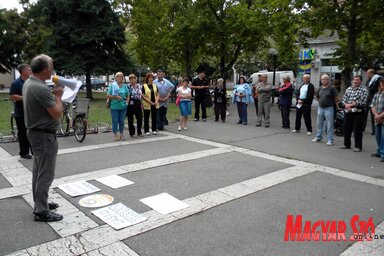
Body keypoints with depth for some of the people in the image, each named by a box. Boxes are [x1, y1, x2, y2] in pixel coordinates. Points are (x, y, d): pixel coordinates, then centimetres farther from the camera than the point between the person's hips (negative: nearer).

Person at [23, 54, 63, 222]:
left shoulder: (29, 83, 7)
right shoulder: (41, 89, -25)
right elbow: (57, 113, -22)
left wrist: (53, 95, 6)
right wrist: (58, 96, -8)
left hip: (35, 132, 11)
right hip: (45, 135, -11)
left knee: (38, 171, 18)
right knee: (46, 174, -2)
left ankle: (40, 203, 31)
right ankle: (41, 211, 7)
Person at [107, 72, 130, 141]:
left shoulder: (125, 86, 10)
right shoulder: (112, 85, 0)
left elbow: (128, 95, 17)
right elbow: (108, 96, -2)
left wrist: (127, 102, 2)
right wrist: (115, 97, -15)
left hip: (123, 107, 3)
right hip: (114, 106, -3)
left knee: (122, 121, 8)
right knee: (115, 121, 1)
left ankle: (121, 134, 19)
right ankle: (115, 135, 11)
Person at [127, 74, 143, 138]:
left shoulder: (140, 86, 10)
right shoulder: (128, 87, -6)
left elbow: (142, 95, 16)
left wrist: (141, 103, 13)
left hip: (138, 104, 4)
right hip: (130, 104, -4)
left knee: (140, 118, 5)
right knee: (130, 119, 3)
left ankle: (139, 132, 19)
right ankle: (132, 133, 13)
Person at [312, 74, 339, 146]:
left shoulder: (332, 88, -9)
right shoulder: (320, 88, 8)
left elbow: (336, 98, -5)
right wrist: (321, 102, 12)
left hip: (329, 108, -6)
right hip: (320, 108, 6)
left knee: (329, 125, -2)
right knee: (319, 124, 14)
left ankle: (330, 140, 3)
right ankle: (318, 138, 26)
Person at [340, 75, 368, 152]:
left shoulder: (363, 90, -4)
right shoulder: (348, 89, 11)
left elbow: (363, 102, -13)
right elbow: (344, 99, 8)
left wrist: (351, 105, -14)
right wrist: (346, 105, -12)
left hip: (358, 113, -5)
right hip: (348, 112, 5)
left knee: (357, 130, -1)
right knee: (346, 129, 12)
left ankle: (358, 146, 9)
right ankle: (346, 144, 26)